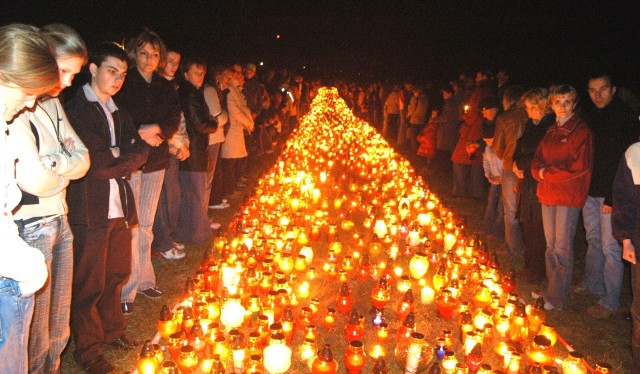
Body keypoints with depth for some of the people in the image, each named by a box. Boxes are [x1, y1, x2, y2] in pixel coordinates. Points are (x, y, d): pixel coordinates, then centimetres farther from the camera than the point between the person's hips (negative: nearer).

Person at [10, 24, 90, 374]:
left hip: (59, 222, 8)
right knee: (35, 334, 7)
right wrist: (66, 165, -7)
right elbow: (37, 181, -25)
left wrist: (57, 165, -12)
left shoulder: (52, 103, 10)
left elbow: (83, 158, 7)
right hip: (29, 230, -8)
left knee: (59, 327, 20)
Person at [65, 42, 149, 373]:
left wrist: (114, 159, -9)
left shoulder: (119, 113, 17)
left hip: (120, 206, 7)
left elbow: (140, 151, 6)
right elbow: (94, 163, -17)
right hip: (90, 209, -7)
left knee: (116, 275, 18)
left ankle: (112, 331, 37)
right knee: (90, 284, 4)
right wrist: (123, 158, -4)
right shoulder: (75, 109, -9)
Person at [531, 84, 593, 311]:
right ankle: (550, 289, 25)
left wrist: (547, 172, -10)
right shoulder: (551, 131, 15)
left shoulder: (581, 130, -7)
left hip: (569, 196, -7)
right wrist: (539, 171, -8)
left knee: (562, 248, -2)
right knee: (551, 245, 13)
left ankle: (558, 299, 7)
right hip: (548, 194, 7)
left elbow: (579, 166, -16)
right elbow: (538, 160, 14)